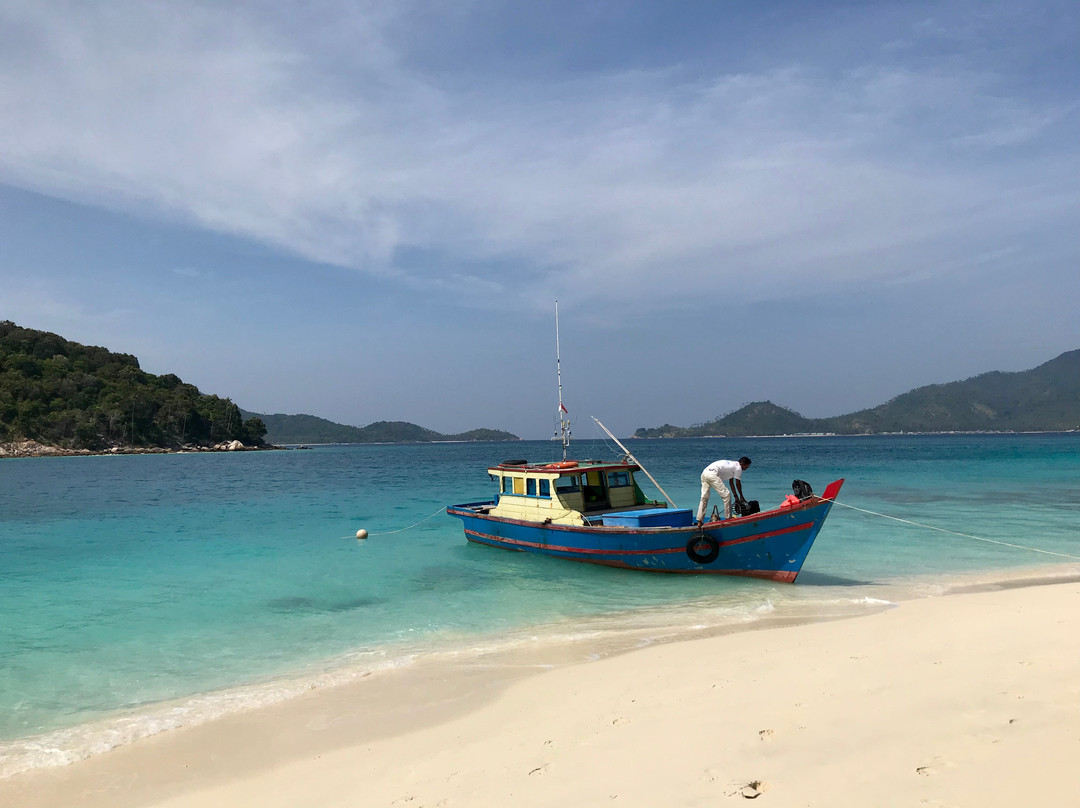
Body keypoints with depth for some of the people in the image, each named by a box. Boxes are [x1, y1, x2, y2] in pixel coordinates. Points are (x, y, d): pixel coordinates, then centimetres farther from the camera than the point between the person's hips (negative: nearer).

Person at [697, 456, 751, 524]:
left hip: (704, 473, 10)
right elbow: (738, 483, 10)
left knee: (704, 498, 11)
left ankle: (699, 521, 10)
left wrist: (736, 496, 35)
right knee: (726, 495, -2)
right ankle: (728, 518, 5)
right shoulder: (738, 467, 3)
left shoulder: (732, 464, 30)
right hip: (712, 474, -10)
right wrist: (741, 496, 23)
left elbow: (731, 483, 34)